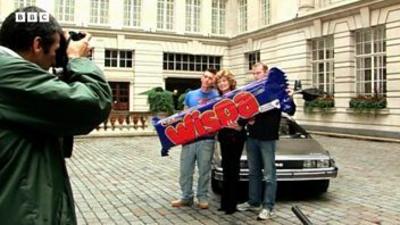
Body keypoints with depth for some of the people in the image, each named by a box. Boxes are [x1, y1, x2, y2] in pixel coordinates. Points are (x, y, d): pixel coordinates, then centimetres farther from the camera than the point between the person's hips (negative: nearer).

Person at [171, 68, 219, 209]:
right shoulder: (190, 95, 11)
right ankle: (186, 197, 19)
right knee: (185, 169, 7)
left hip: (207, 139, -3)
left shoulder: (216, 97, 0)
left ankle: (202, 198, 16)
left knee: (204, 170, 4)